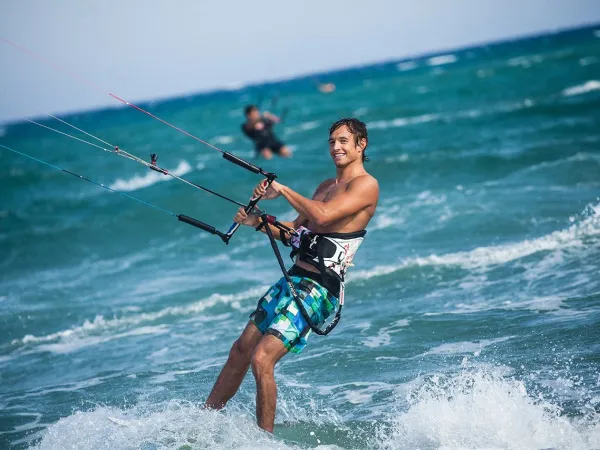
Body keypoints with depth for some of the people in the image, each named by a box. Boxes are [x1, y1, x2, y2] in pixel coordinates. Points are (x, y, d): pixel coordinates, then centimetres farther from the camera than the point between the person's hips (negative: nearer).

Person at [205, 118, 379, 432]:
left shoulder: (366, 185, -8)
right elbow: (294, 233, 23)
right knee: (241, 349, 12)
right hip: (294, 279, 9)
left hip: (318, 289, -9)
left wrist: (283, 190, -11)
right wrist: (258, 222, 7)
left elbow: (322, 216, -23)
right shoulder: (326, 186, 20)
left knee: (262, 359, -18)